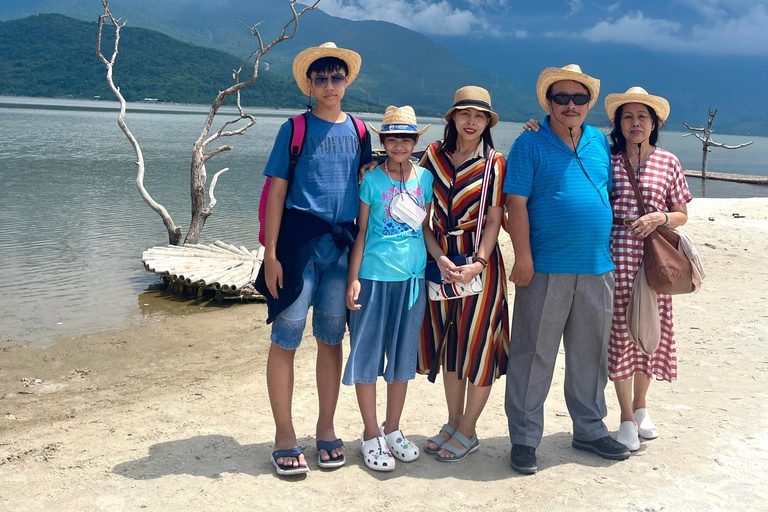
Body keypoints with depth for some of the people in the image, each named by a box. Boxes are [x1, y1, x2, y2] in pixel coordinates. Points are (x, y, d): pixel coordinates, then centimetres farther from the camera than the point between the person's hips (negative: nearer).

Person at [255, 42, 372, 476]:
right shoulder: (295, 129, 2)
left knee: (331, 339, 10)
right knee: (286, 338, -2)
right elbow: (277, 192, -1)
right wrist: (271, 254, -7)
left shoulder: (357, 131, 12)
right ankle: (285, 435, 9)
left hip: (342, 245, 3)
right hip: (298, 240, -3)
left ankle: (327, 428, 23)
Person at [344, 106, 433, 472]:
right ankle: (372, 435, 14)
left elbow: (427, 228, 14)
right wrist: (354, 278, -6)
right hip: (374, 276, -3)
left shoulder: (425, 178, 7)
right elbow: (361, 232, -1)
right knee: (367, 354, 1)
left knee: (403, 356, 11)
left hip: (413, 277, 3)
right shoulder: (371, 179, -1)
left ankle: (393, 429, 26)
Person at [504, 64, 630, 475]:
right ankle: (524, 437, 12)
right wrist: (523, 257, -15)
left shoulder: (601, 143, 13)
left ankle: (590, 429, 30)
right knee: (534, 353, 1)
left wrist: (613, 253, 13)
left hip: (597, 268, 5)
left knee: (591, 353, 15)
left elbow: (611, 195, 19)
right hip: (546, 268, -5)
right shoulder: (530, 144, -3)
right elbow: (516, 203, -8)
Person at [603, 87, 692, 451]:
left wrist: (661, 218, -12)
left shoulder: (667, 162, 7)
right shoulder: (605, 159, 3)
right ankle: (627, 418, 15)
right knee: (619, 332, 0)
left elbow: (682, 215, 11)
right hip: (615, 257, -2)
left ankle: (640, 406, 31)